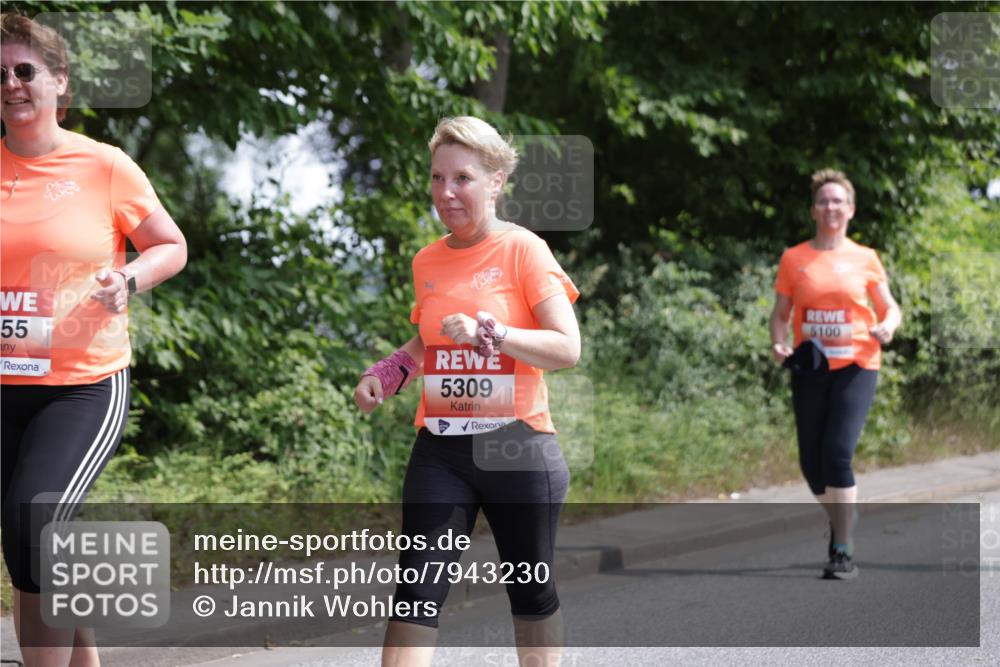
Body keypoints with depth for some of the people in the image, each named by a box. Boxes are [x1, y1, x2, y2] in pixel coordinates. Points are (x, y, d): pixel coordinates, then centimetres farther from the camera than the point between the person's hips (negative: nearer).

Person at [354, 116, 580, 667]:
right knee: (417, 592, -8)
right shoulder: (427, 261, 8)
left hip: (517, 447, -3)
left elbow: (567, 349, -13)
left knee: (531, 590, 11)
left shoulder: (523, 250, -7)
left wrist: (490, 333, -25)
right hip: (440, 448, 4)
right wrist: (389, 372, 6)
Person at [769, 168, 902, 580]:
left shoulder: (865, 259, 4)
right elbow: (781, 314, 10)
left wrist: (887, 326, -13)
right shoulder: (794, 259, 5)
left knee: (837, 452, -18)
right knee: (811, 461, 5)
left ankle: (844, 552, -12)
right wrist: (779, 344, -9)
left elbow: (890, 308, 9)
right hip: (810, 369, 2)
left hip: (856, 365, -2)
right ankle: (841, 524, 34)